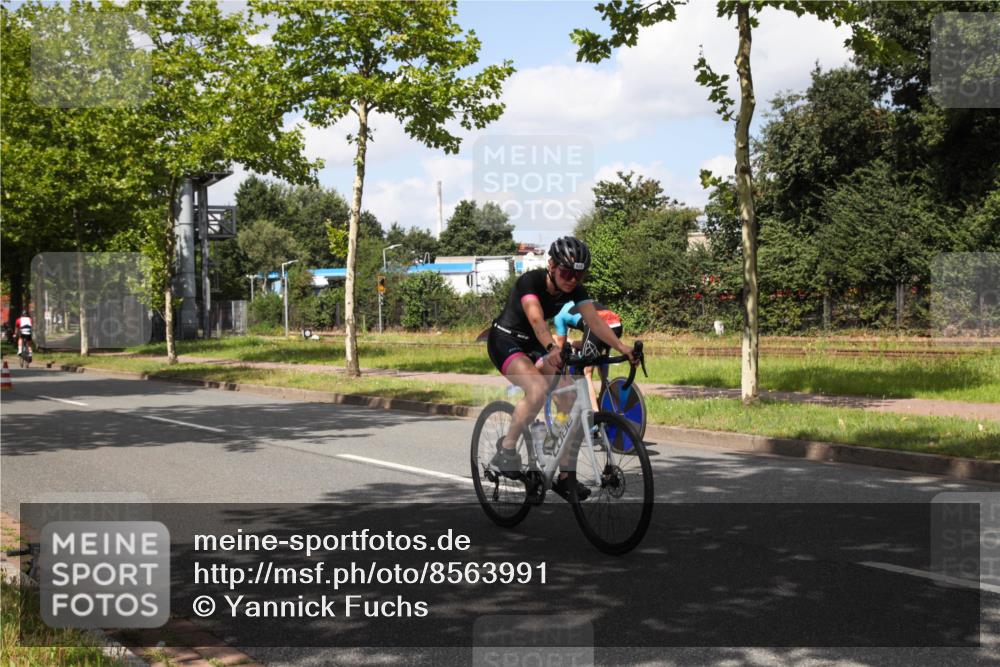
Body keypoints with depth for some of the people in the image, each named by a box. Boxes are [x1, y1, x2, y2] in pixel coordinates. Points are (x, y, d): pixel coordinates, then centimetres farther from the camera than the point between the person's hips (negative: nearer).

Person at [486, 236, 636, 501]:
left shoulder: (575, 290, -9)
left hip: (533, 345, 6)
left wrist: (621, 347, -39)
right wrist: (552, 348, -61)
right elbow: (536, 319, -43)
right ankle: (506, 449, -13)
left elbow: (594, 320, -23)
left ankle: (566, 476, -2)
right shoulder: (530, 281, -26)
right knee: (538, 389, -32)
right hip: (505, 341, -6)